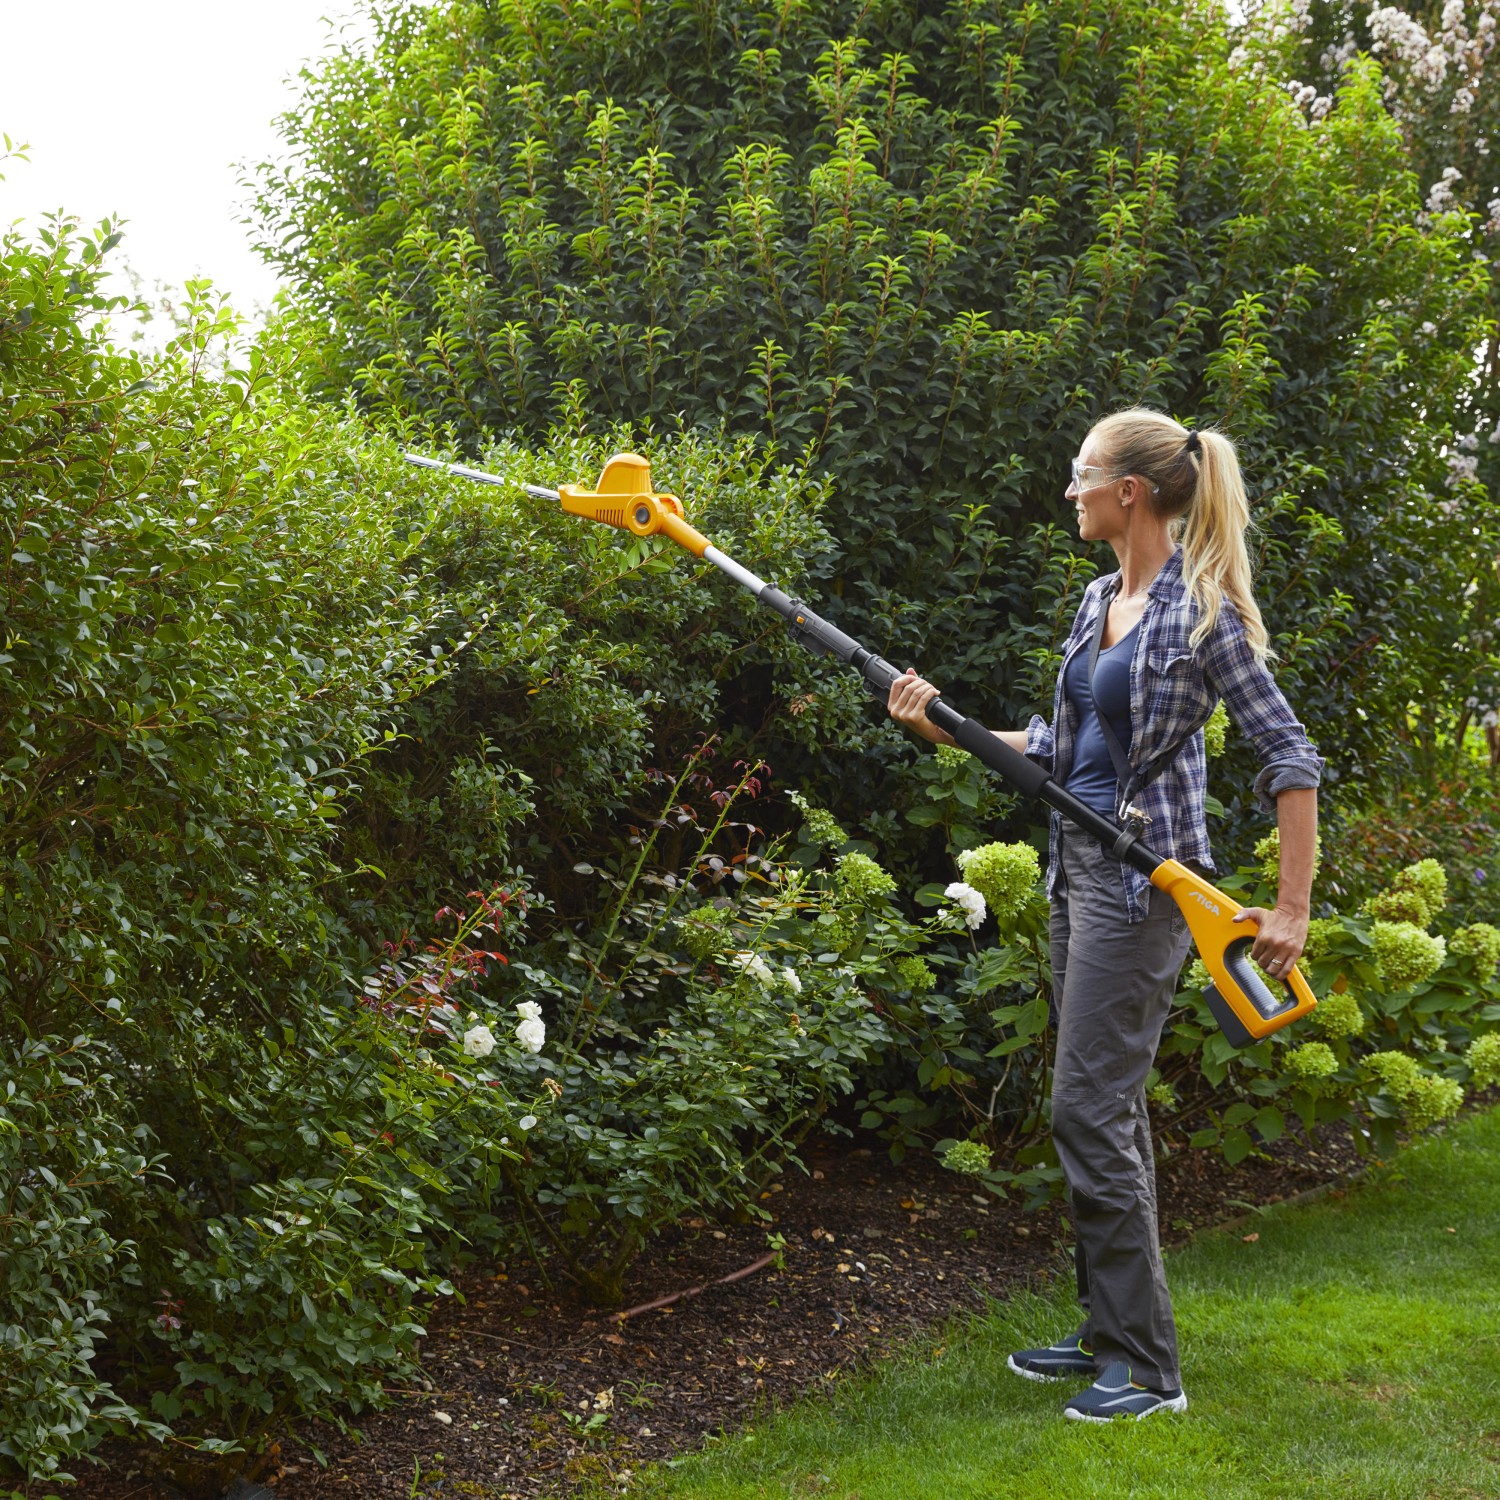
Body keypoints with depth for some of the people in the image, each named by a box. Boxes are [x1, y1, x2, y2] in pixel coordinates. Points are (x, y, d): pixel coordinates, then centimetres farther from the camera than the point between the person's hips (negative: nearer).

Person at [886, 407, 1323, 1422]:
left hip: (1145, 878, -9)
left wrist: (1292, 908, -15)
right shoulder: (1099, 599, 12)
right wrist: (943, 726, 10)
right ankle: (1112, 1335, 22)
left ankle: (1146, 1367, -2)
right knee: (1109, 1109, 13)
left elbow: (1290, 757, -14)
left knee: (1090, 1109, -10)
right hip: (1078, 870, 9)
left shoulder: (1201, 612, -14)